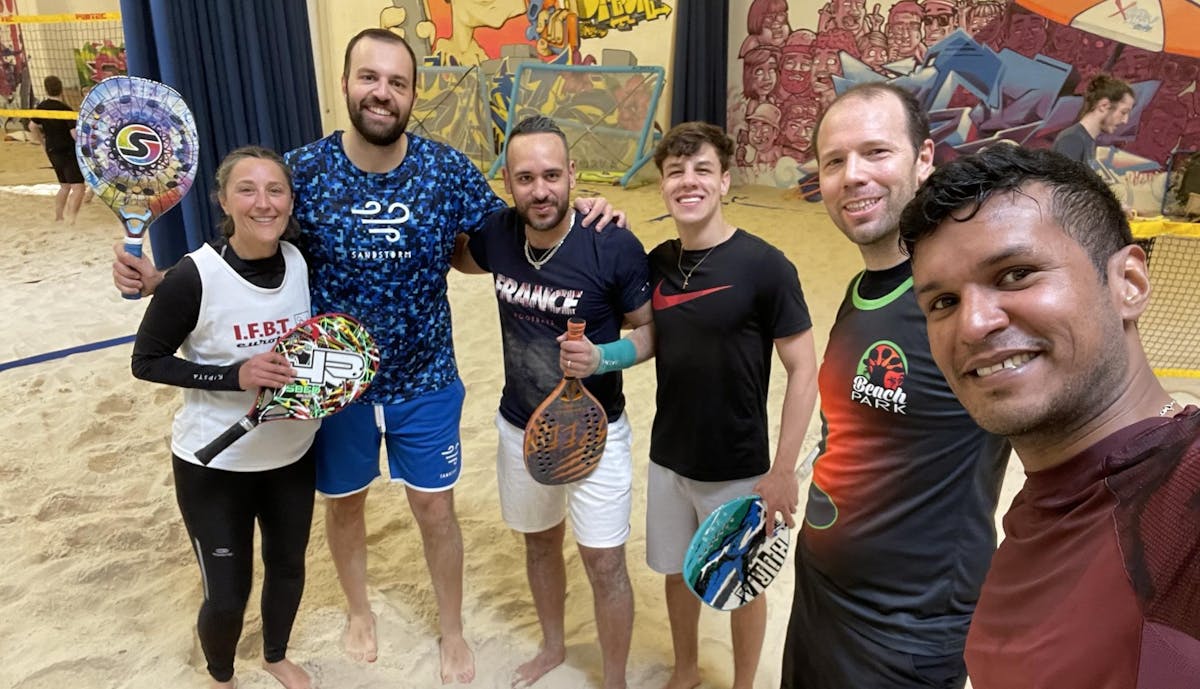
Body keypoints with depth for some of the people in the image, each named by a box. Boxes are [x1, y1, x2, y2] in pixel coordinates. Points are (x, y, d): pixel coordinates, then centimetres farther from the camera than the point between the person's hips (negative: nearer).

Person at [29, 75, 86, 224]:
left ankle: (58, 216, 26)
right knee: (78, 187, -13)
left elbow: (33, 126, 20)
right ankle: (70, 216, -29)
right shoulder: (66, 110, -18)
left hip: (53, 152, 8)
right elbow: (75, 134, -24)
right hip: (68, 152, -8)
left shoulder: (41, 107, 5)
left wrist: (42, 140, 36)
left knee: (65, 186, 22)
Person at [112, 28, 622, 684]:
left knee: (435, 510, 14)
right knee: (345, 504, 21)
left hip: (426, 382, 0)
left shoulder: (448, 168, -12)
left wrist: (576, 211, -19)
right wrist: (157, 280, -18)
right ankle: (358, 611, 51)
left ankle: (452, 632, 40)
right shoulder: (301, 170, -13)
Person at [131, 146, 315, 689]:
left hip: (292, 454, 4)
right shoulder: (195, 276, -22)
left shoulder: (302, 261, -8)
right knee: (226, 596, 7)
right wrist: (235, 375, -25)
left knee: (288, 567, 21)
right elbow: (146, 361, -13)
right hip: (215, 464, -4)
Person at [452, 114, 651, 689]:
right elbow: (462, 259, 16)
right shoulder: (496, 234, -9)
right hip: (520, 427, 5)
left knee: (604, 565, 6)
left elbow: (651, 331, -12)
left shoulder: (614, 246, -23)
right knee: (539, 541, 23)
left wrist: (604, 357, -29)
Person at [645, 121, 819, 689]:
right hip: (668, 457, 5)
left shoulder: (764, 266, -18)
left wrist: (783, 470, -15)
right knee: (677, 571, 22)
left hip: (737, 468, -4)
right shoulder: (658, 263, -3)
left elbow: (804, 371, -14)